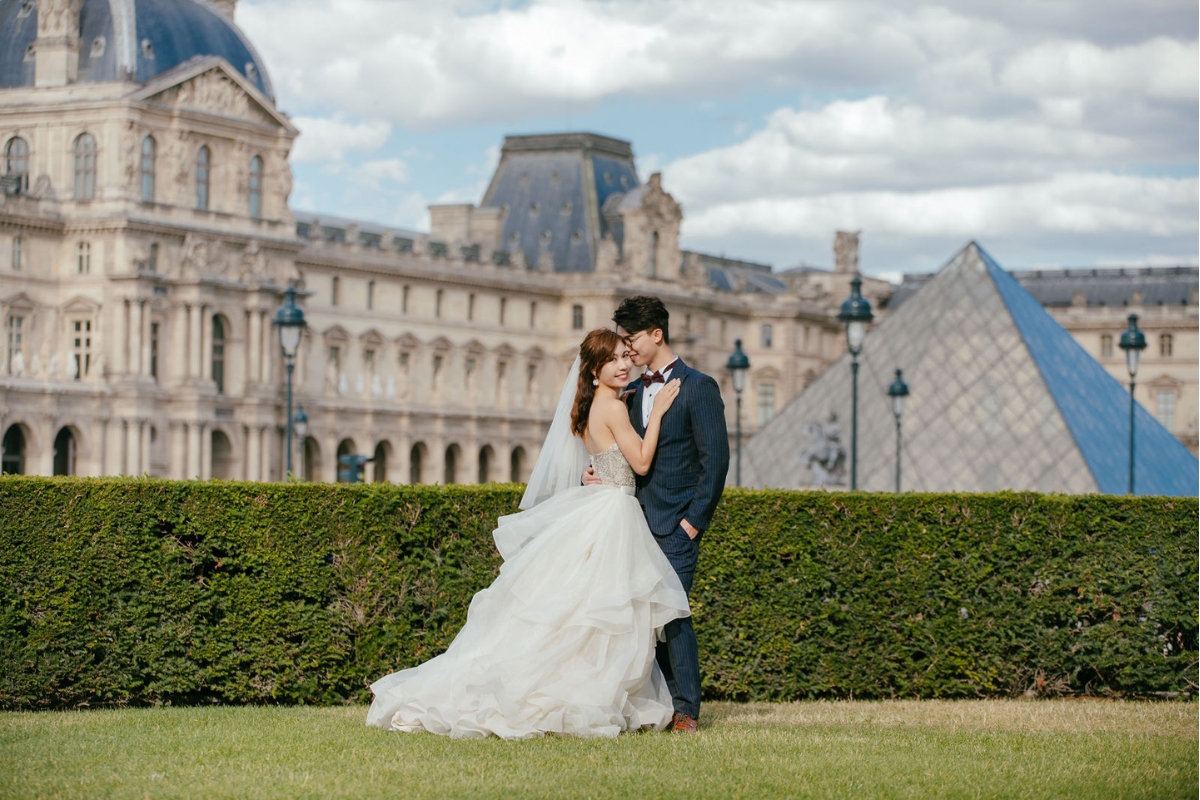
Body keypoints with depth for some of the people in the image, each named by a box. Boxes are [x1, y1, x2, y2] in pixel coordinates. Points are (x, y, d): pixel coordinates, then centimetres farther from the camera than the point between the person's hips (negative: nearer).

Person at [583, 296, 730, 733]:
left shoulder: (698, 388, -3)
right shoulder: (632, 392, 16)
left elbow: (715, 460, -7)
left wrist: (695, 520, -11)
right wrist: (594, 473, 0)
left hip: (676, 524, -6)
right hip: (637, 519, 6)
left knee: (671, 611, -12)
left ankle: (686, 710, -8)